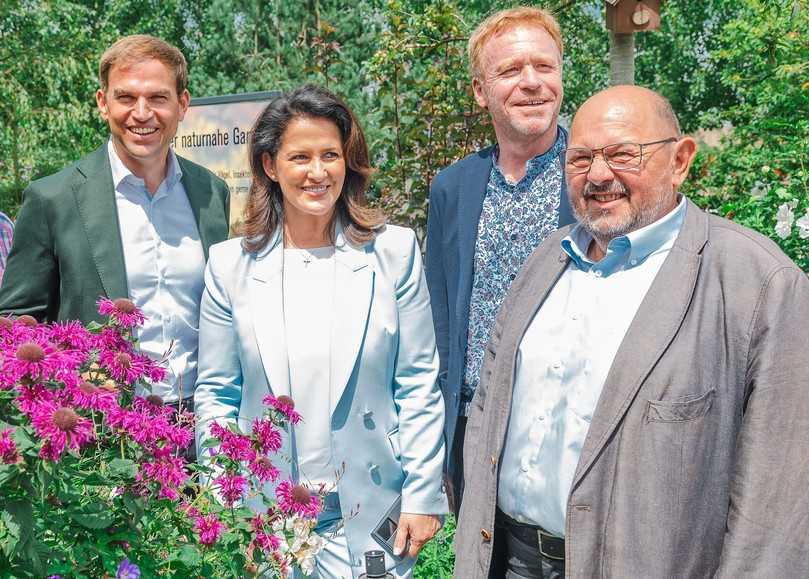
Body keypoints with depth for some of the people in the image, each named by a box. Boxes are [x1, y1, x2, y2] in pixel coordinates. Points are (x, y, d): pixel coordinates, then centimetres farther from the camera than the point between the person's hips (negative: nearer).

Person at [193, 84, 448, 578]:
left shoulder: (395, 251, -4)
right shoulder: (231, 264, -2)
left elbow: (419, 384, -2)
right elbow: (216, 394, 3)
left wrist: (424, 494, -3)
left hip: (370, 511, 0)